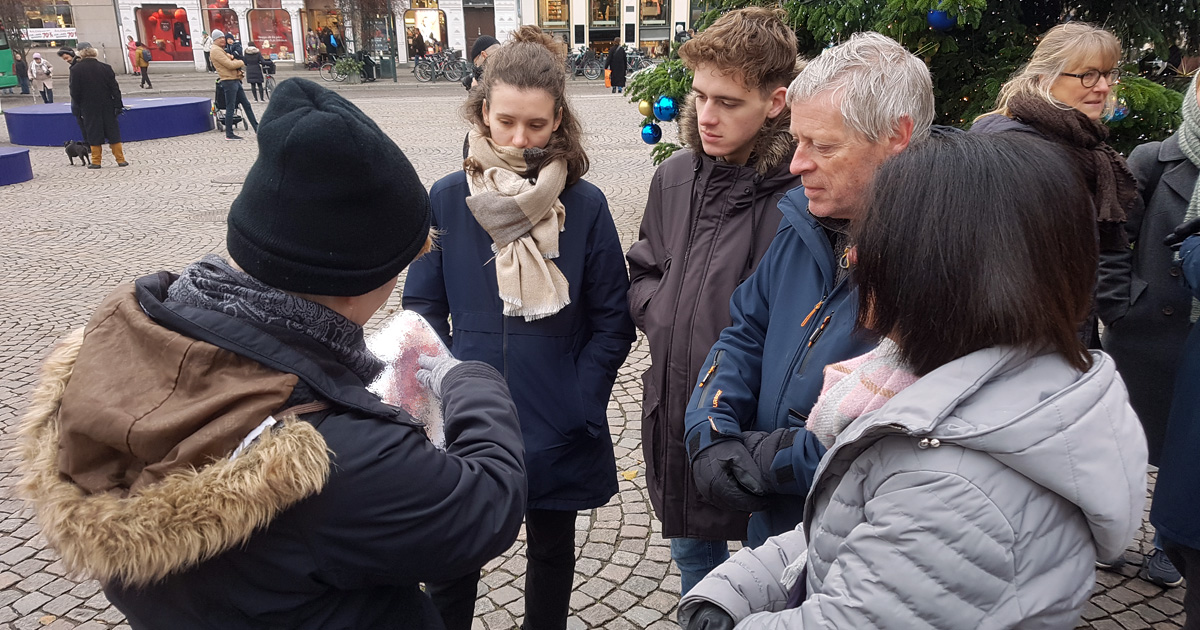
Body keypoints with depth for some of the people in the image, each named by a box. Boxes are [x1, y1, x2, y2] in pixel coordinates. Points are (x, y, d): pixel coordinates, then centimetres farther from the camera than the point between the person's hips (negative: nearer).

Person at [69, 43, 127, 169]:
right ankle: (120, 159, 5)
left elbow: (75, 92, -6)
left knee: (93, 134, 5)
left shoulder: (76, 69, -9)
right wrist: (118, 105, 3)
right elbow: (115, 88, -2)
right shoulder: (105, 67, -4)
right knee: (113, 132, 7)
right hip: (107, 106, 2)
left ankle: (96, 161, 8)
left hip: (89, 108, -2)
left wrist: (76, 106, 10)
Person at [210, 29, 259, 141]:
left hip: (235, 80, 10)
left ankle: (256, 128, 16)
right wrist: (242, 62, -3)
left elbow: (231, 62, 18)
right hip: (228, 81, -10)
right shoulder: (215, 50, -11)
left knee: (246, 104, 11)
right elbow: (229, 64, -18)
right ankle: (229, 134, -1)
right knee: (230, 108, -6)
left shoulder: (221, 50, 21)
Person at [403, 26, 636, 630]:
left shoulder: (585, 205, -8)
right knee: (452, 561, 10)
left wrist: (582, 403, -12)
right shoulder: (447, 198, -6)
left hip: (557, 432, 0)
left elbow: (612, 324, -3)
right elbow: (424, 308, 1)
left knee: (552, 551, 20)